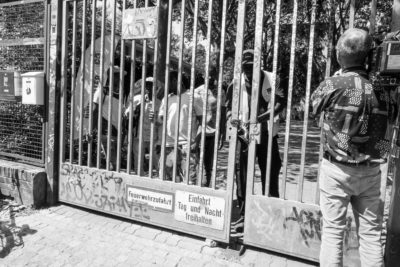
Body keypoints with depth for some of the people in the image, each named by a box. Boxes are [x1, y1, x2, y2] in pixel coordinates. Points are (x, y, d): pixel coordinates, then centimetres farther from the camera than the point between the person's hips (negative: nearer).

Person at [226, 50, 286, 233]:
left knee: (270, 176, 8)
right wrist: (231, 118, -18)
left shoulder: (271, 79, -3)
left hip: (267, 135, 0)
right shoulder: (236, 83, -1)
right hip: (244, 135, 1)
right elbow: (229, 107, 4)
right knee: (242, 176, 2)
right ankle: (244, 216, 16)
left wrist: (265, 116, -24)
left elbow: (280, 101, -8)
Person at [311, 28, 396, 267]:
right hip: (371, 171, 4)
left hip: (337, 169, -3)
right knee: (371, 233, 14)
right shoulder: (382, 87, -2)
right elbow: (391, 115, 15)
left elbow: (315, 103, 4)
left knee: (333, 231, 7)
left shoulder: (333, 85, -14)